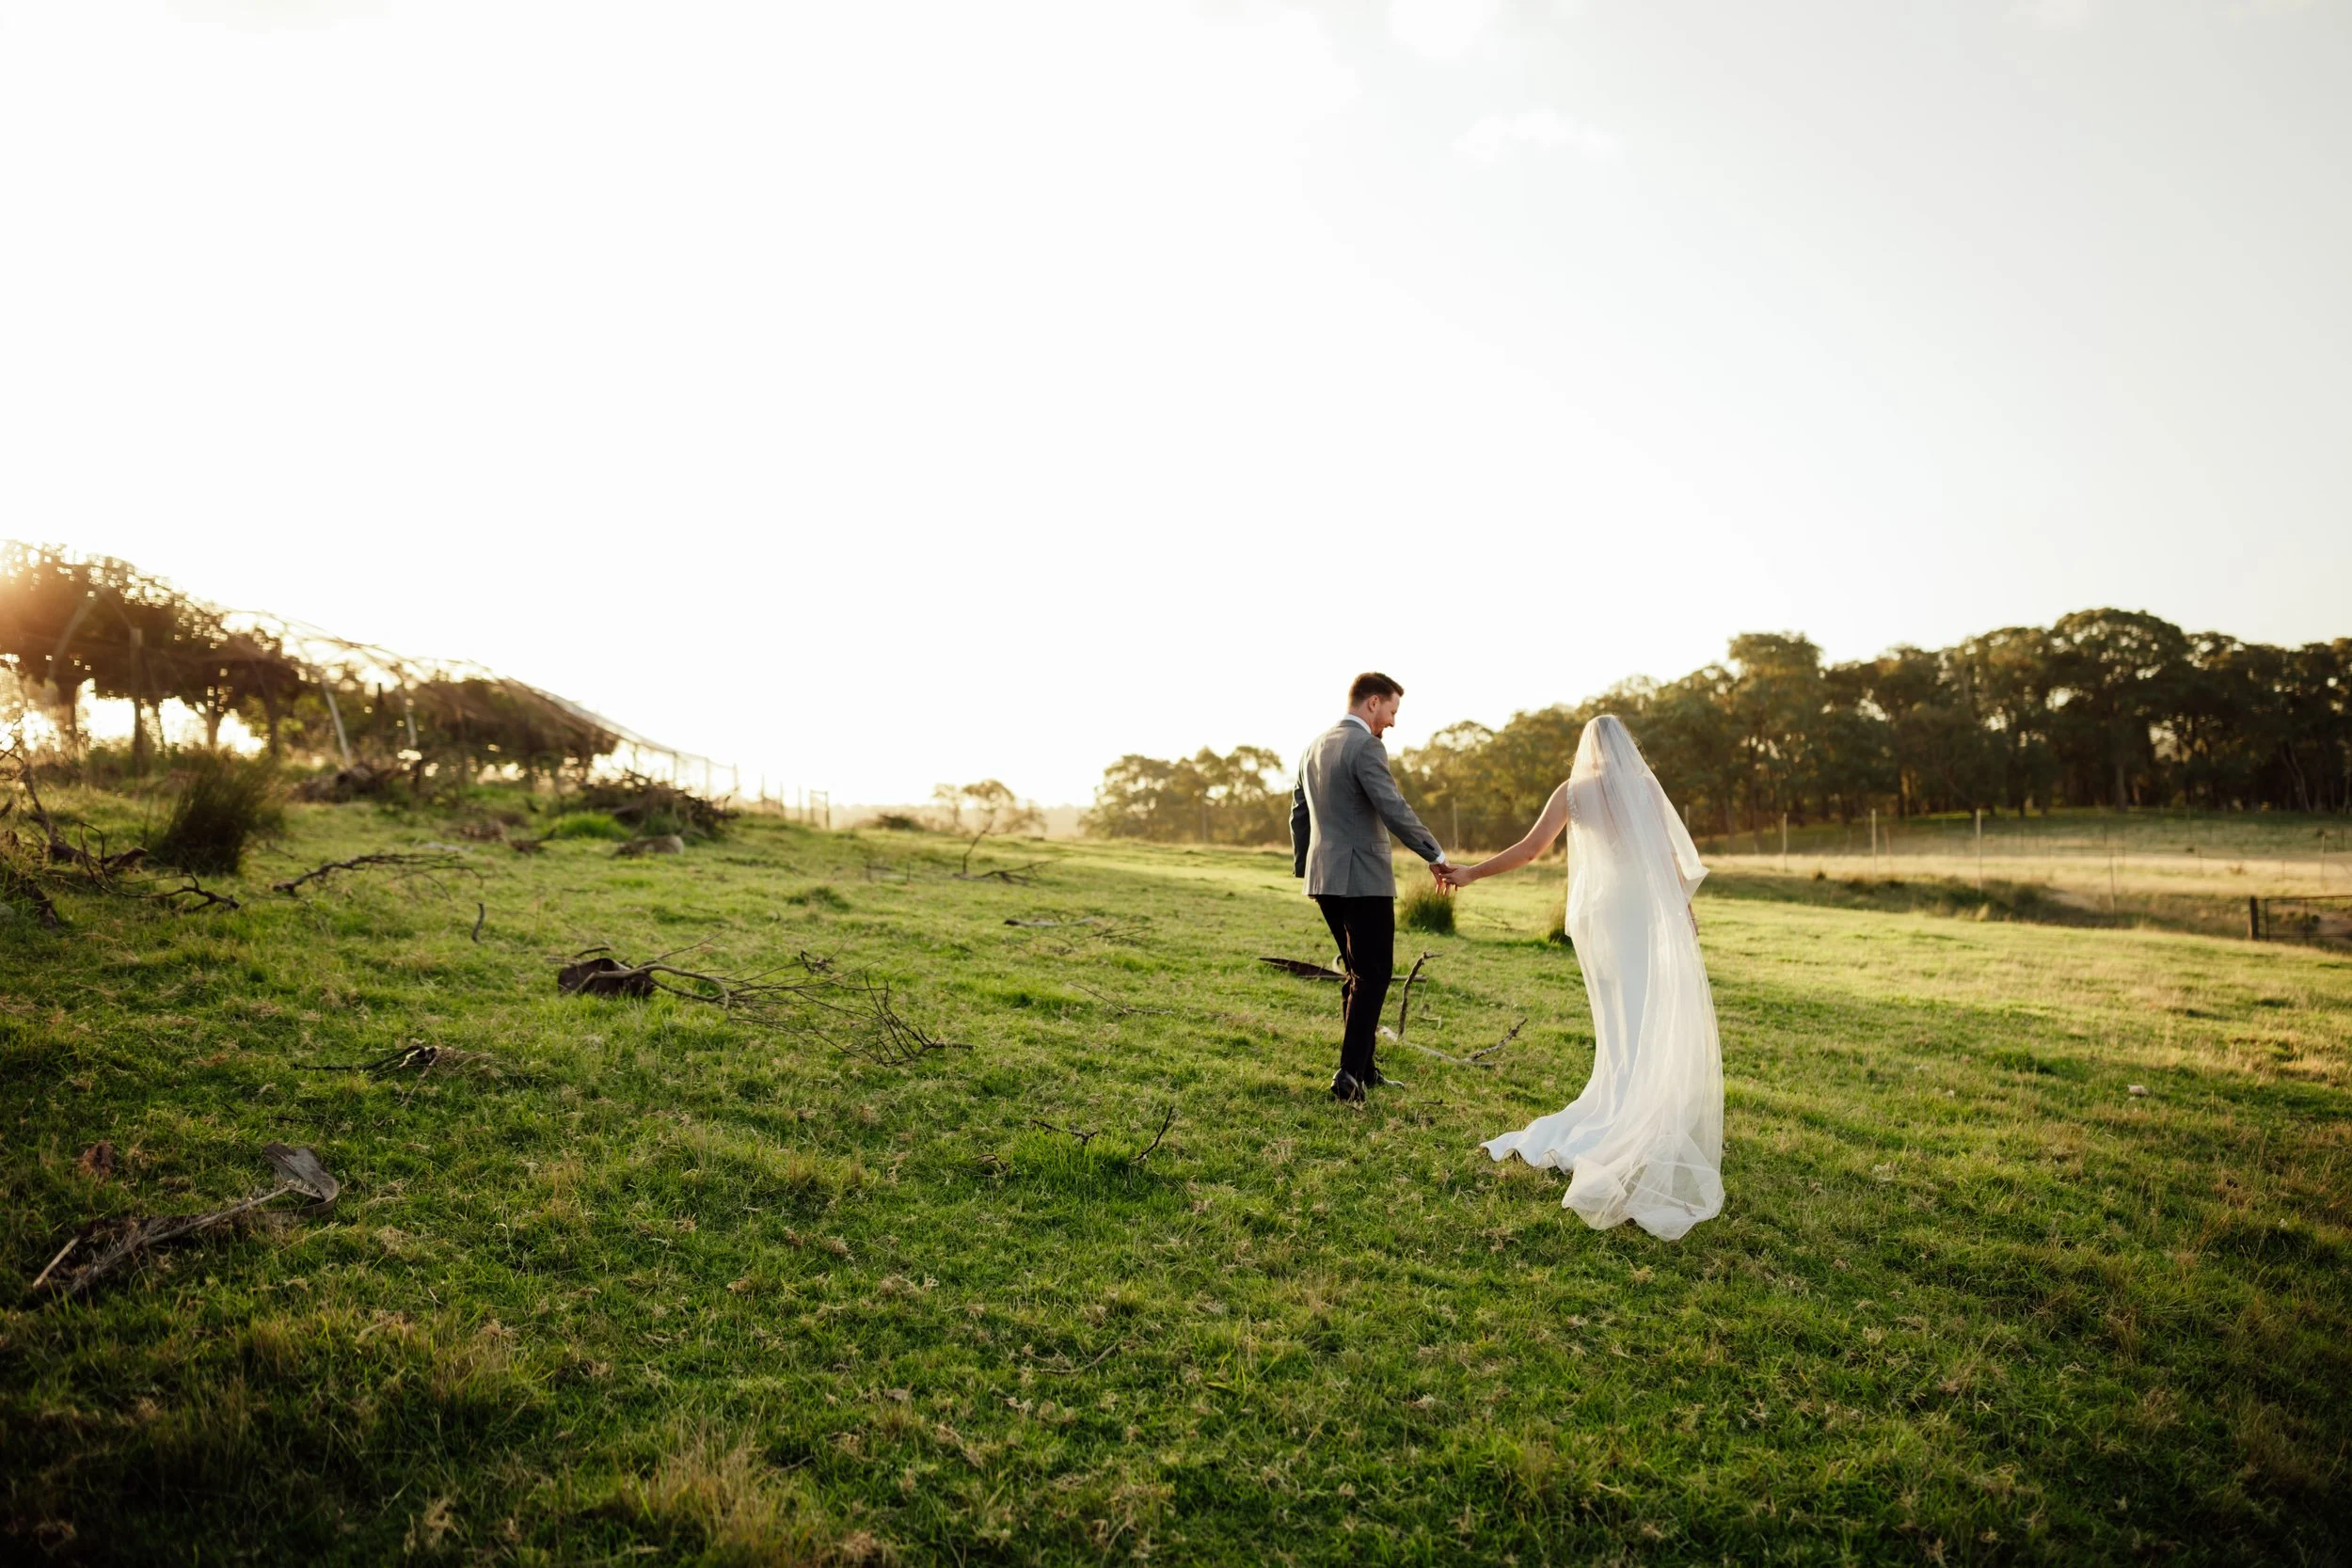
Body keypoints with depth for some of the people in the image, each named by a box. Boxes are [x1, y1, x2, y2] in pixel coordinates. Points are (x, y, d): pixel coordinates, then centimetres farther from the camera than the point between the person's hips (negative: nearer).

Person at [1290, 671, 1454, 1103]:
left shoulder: (1315, 746, 14)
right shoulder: (1366, 747, -13)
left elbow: (1299, 814, 19)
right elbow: (1395, 811, -21)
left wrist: (1304, 867, 27)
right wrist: (1436, 856, -14)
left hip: (1325, 877, 9)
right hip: (1363, 878, -8)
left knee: (1358, 972, 18)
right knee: (1372, 975, -1)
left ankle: (1363, 1068, 23)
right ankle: (1349, 1074, -5)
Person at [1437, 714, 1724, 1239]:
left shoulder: (1573, 792, 2)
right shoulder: (1646, 787, 2)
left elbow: (1530, 848, -4)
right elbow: (1672, 854, 2)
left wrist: (1471, 872, 3)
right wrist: (1684, 905, 15)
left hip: (1599, 913, 2)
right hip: (1650, 912, -2)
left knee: (1623, 1025, 11)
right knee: (1664, 1023, 2)